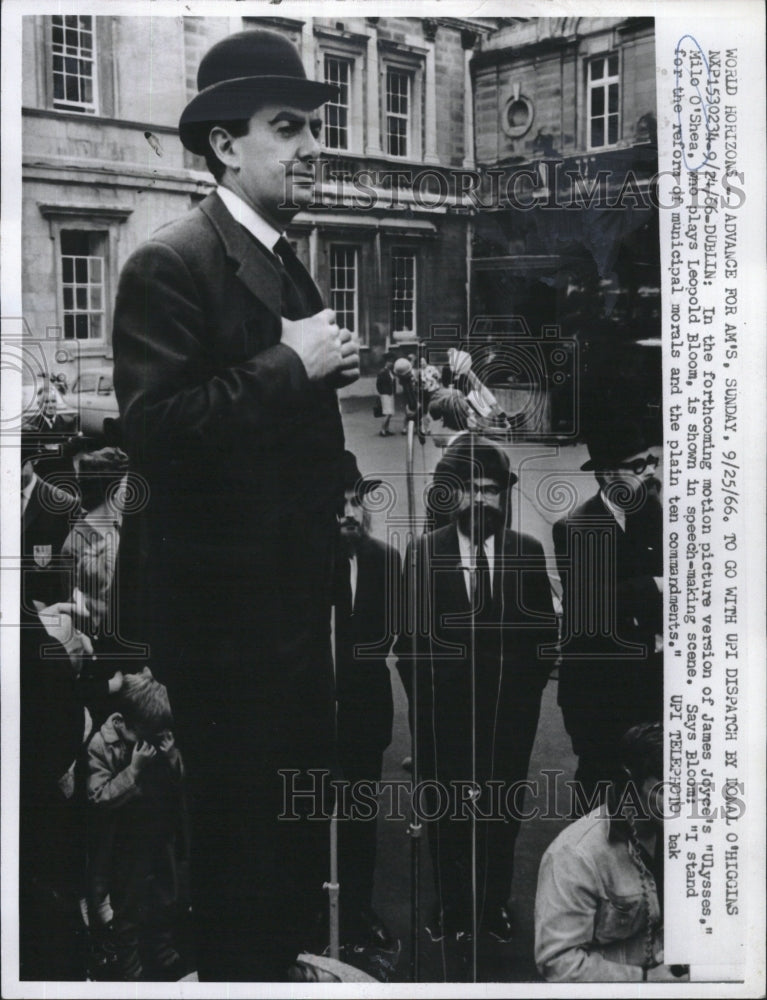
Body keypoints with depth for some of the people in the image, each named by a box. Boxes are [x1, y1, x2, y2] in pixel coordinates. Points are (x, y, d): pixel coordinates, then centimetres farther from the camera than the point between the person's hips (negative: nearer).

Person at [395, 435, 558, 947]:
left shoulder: (528, 552, 1)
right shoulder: (424, 552, -1)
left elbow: (544, 628, 5)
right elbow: (410, 632, 2)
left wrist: (528, 687, 0)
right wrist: (424, 690, -2)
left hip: (509, 712, 1)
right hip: (444, 710, 0)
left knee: (503, 812, 10)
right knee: (446, 812, 9)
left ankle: (495, 904, 26)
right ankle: (451, 905, 25)